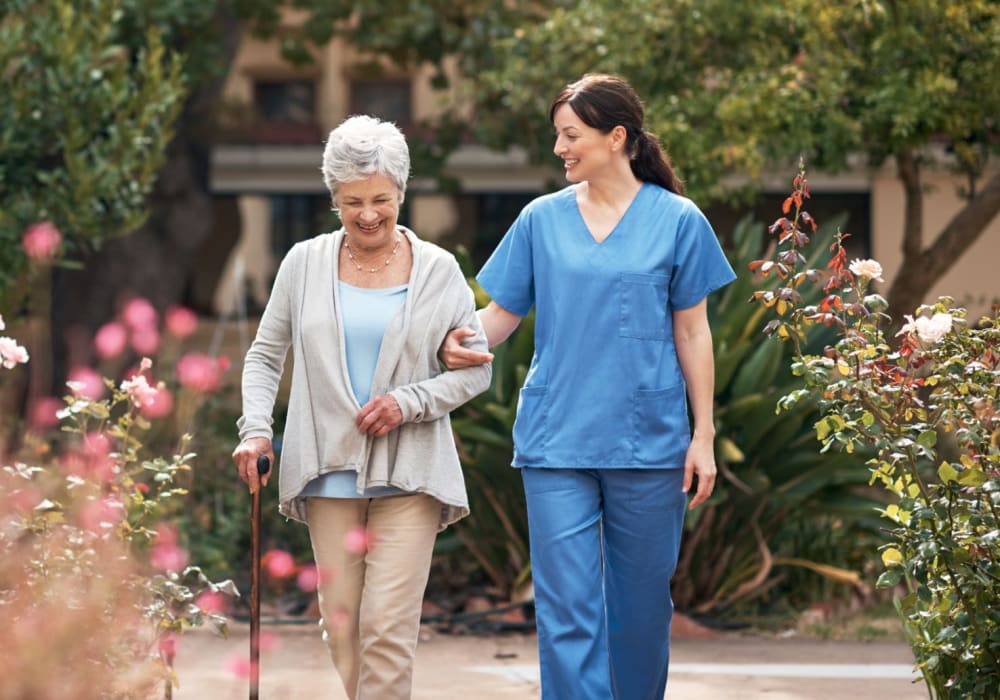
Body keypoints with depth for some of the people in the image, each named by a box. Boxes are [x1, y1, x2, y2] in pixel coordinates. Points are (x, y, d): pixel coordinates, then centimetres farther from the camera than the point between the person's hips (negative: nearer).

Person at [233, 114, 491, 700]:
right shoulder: (305, 263, 6)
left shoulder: (438, 271, 3)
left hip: (409, 475, -2)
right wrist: (256, 429, -4)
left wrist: (409, 402, -10)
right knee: (341, 624, 2)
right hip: (330, 470, 2)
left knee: (389, 626, -11)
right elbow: (266, 354, 11)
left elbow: (475, 368, 6)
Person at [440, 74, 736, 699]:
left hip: (647, 441, -1)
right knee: (567, 610, -6)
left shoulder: (675, 221, 1)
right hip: (557, 440, 1)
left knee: (641, 606, 8)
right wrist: (463, 342, -14)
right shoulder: (542, 219, 6)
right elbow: (505, 312, 9)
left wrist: (703, 436, 0)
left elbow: (692, 333, 3)